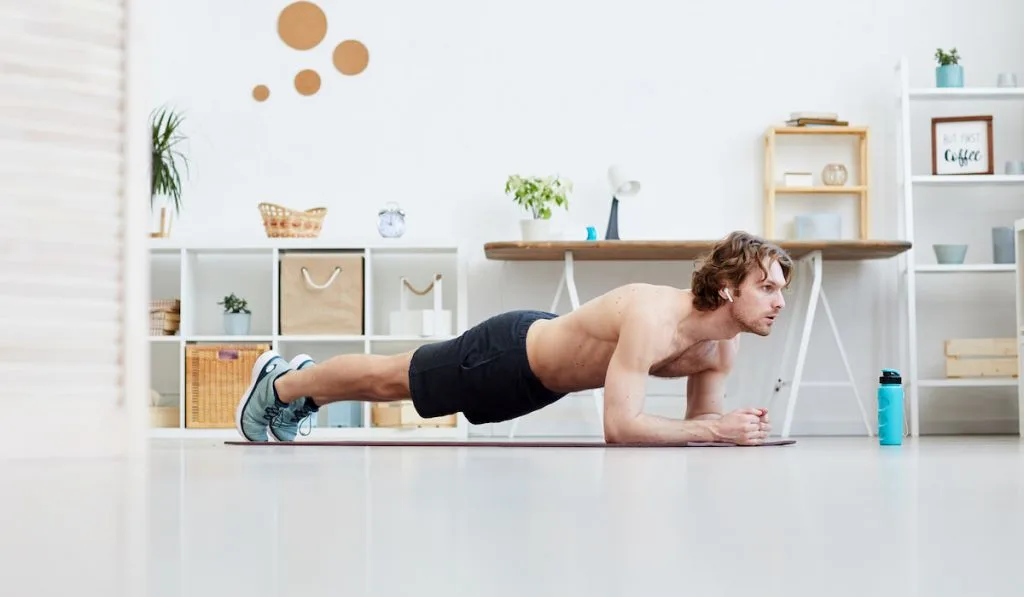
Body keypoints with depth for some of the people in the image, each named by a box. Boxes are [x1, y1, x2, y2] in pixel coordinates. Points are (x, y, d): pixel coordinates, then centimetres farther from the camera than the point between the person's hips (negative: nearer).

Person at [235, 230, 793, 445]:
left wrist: (728, 425, -23)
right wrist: (716, 429, -43)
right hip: (508, 354, -7)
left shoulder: (722, 345, -15)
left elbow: (699, 420, -1)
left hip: (546, 360, 7)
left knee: (395, 380, 28)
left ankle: (303, 384, 52)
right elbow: (618, 426, -45)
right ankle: (280, 382, 42)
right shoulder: (654, 318, -41)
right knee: (389, 378, 16)